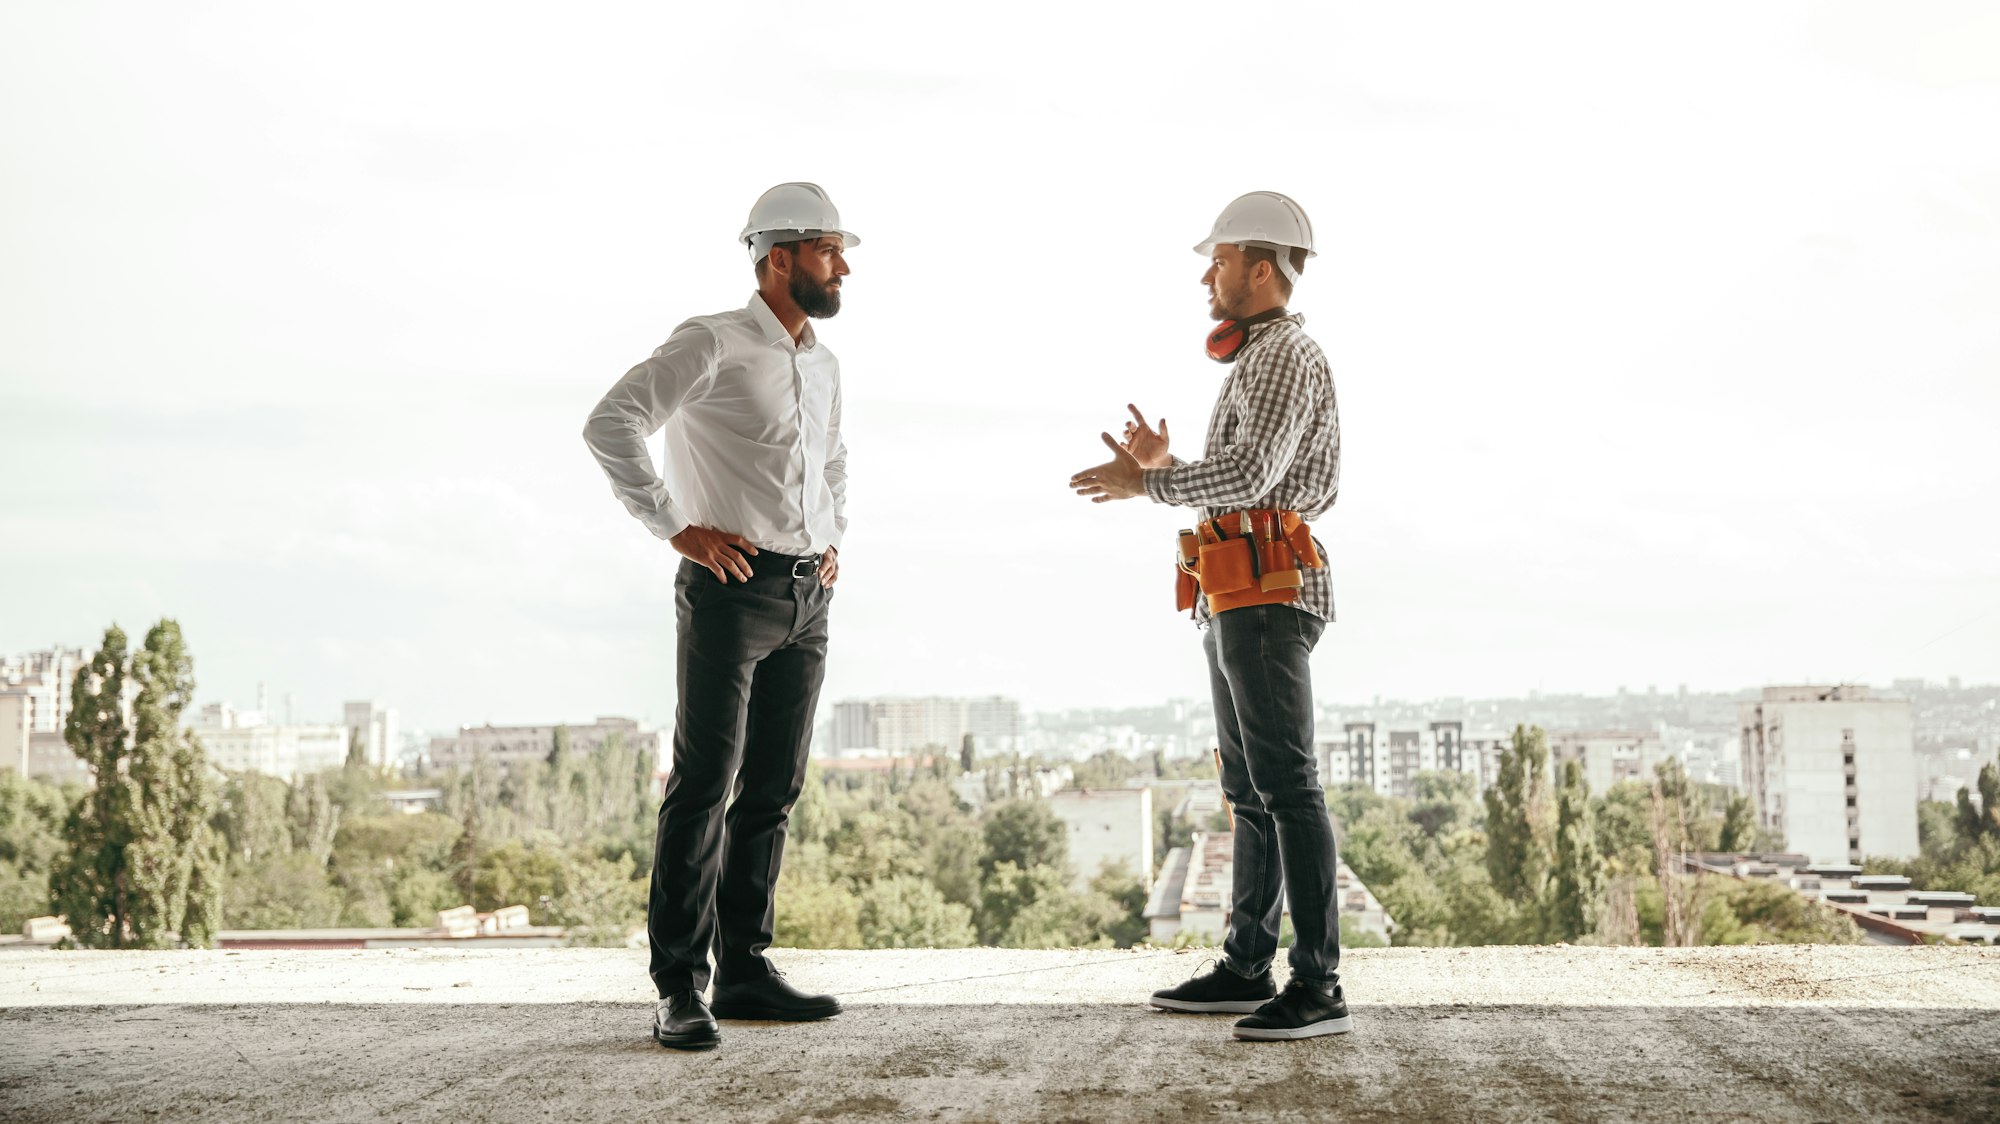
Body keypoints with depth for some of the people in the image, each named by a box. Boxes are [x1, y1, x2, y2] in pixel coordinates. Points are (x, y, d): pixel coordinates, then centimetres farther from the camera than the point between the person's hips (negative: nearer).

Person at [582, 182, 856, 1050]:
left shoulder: (821, 363, 17)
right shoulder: (713, 343, -7)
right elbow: (610, 425, -16)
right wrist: (677, 527, -16)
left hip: (808, 597, 8)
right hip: (732, 587, -8)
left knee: (773, 788, 8)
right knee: (705, 782, -10)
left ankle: (744, 969, 15)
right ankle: (680, 988, -7)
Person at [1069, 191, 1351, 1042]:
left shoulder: (1286, 355, -10)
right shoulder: (1261, 360, 24)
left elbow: (1251, 474, -24)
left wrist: (1144, 484, -15)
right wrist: (1162, 464, 17)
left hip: (1268, 596, -11)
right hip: (1237, 600, 11)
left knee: (1285, 782, -14)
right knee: (1249, 787, 11)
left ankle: (1317, 986, -15)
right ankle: (1247, 968, 17)